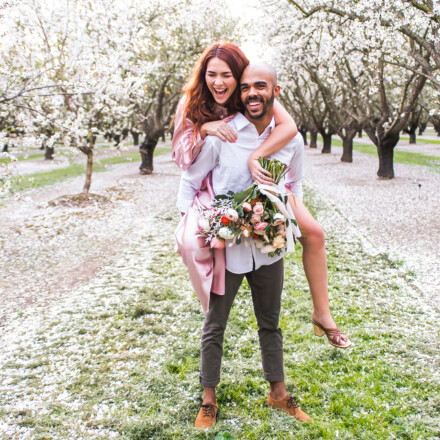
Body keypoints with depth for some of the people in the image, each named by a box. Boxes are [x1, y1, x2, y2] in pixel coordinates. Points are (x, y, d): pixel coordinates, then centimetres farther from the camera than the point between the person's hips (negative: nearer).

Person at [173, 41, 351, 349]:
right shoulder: (193, 104, -10)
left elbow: (289, 126, -30)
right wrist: (204, 128, -28)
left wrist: (254, 157, -40)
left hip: (260, 183, 1)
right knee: (190, 241, -28)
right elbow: (181, 155, -11)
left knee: (314, 233, -10)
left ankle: (322, 315, 8)